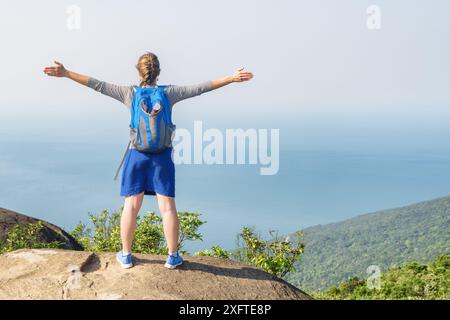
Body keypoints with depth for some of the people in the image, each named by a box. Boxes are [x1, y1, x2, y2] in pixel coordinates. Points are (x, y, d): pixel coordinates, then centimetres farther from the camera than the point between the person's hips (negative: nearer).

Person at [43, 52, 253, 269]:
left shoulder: (129, 93, -3)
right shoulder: (169, 93, -4)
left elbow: (97, 85, -4)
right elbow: (201, 88, -6)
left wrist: (65, 73, -1)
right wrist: (231, 78, -4)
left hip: (136, 155, 1)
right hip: (162, 156, 0)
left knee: (131, 206, 8)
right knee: (167, 207, 4)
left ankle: (126, 255, 17)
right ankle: (172, 256, 10)